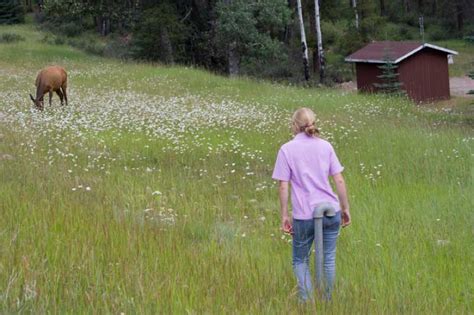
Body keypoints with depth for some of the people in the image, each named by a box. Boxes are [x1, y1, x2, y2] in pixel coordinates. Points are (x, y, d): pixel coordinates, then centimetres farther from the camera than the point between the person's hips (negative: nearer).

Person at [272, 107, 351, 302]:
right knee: (328, 259, 14)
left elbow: (283, 186, -5)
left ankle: (307, 302, 1)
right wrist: (345, 209, 12)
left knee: (300, 260, 14)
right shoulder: (325, 146, 5)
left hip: (304, 216, -2)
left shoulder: (287, 149, -2)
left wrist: (284, 216, 1)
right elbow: (339, 180, 3)